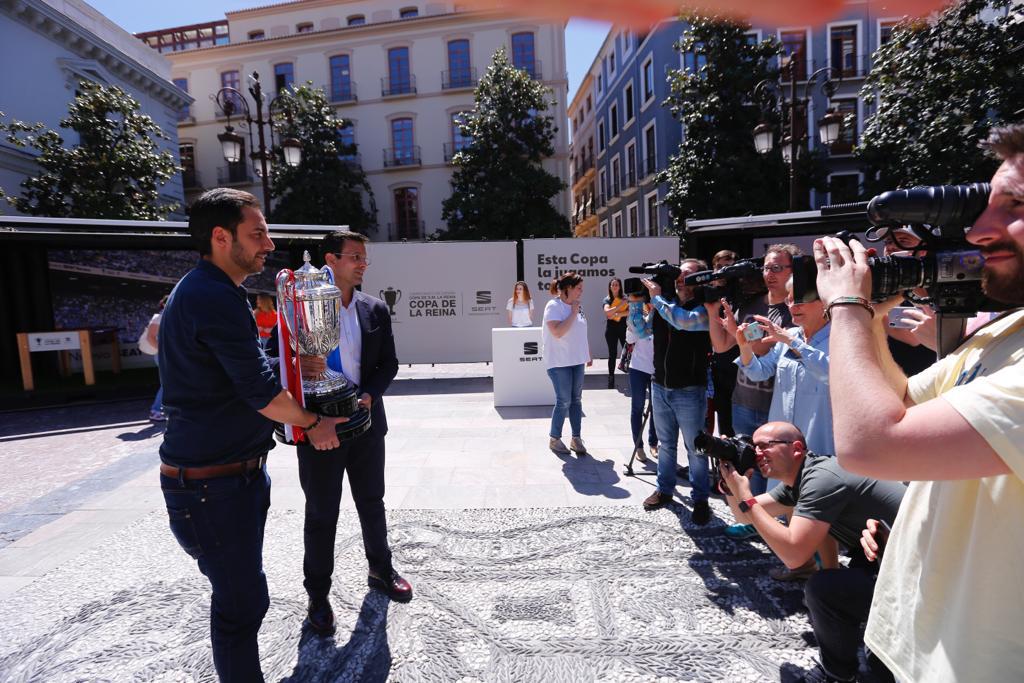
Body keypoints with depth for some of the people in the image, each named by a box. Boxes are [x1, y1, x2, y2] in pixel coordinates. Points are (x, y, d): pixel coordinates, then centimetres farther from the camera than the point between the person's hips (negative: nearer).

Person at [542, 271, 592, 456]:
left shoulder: (575, 306, 12)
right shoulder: (554, 306, -11)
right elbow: (558, 332, -25)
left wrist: (588, 354, 20)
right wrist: (573, 313, -17)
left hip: (576, 360, 7)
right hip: (559, 362, -7)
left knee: (576, 400, 9)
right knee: (563, 401, -4)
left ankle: (576, 438, 18)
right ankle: (554, 439, 13)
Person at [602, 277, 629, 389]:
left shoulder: (625, 297, 4)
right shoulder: (607, 299, 1)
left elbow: (630, 311, -8)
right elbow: (607, 312, -16)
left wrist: (619, 314, -18)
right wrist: (620, 305, -20)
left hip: (623, 328, 0)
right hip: (611, 329, 0)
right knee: (612, 354, 4)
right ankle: (611, 377, 11)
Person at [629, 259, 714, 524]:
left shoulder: (704, 308, -11)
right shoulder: (665, 304, 4)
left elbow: (684, 321, -32)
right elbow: (641, 332, 9)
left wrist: (656, 296, -24)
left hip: (689, 391, -5)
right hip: (660, 386, 5)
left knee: (694, 448, 8)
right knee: (665, 444, 19)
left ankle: (700, 499, 25)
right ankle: (664, 490, 35)